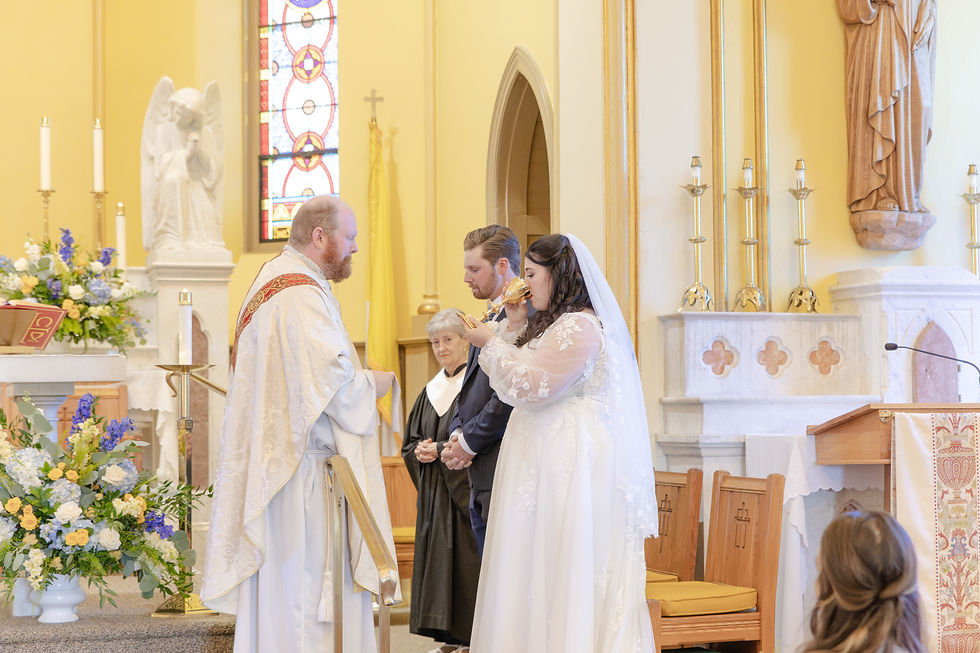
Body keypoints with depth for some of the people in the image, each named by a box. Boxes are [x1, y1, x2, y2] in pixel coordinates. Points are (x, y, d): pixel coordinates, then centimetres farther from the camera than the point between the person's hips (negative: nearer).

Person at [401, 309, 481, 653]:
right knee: (437, 560, 5)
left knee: (466, 557, -8)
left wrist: (441, 450, -15)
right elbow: (410, 442, 19)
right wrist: (420, 451, -3)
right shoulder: (430, 391, 16)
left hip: (465, 491, -7)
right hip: (434, 493, 7)